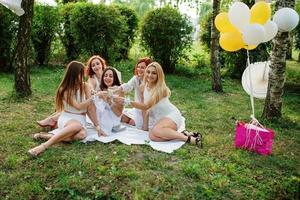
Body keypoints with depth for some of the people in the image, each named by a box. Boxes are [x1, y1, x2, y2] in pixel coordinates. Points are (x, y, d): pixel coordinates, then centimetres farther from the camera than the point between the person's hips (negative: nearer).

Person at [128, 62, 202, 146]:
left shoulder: (160, 88, -19)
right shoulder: (143, 87, 0)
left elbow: (146, 106, -24)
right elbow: (145, 108, 6)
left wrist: (127, 101, -31)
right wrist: (145, 126, 1)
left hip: (171, 115, -6)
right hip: (158, 118, 6)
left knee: (156, 131, -35)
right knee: (152, 136, -25)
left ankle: (189, 138, -25)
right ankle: (178, 134, -6)